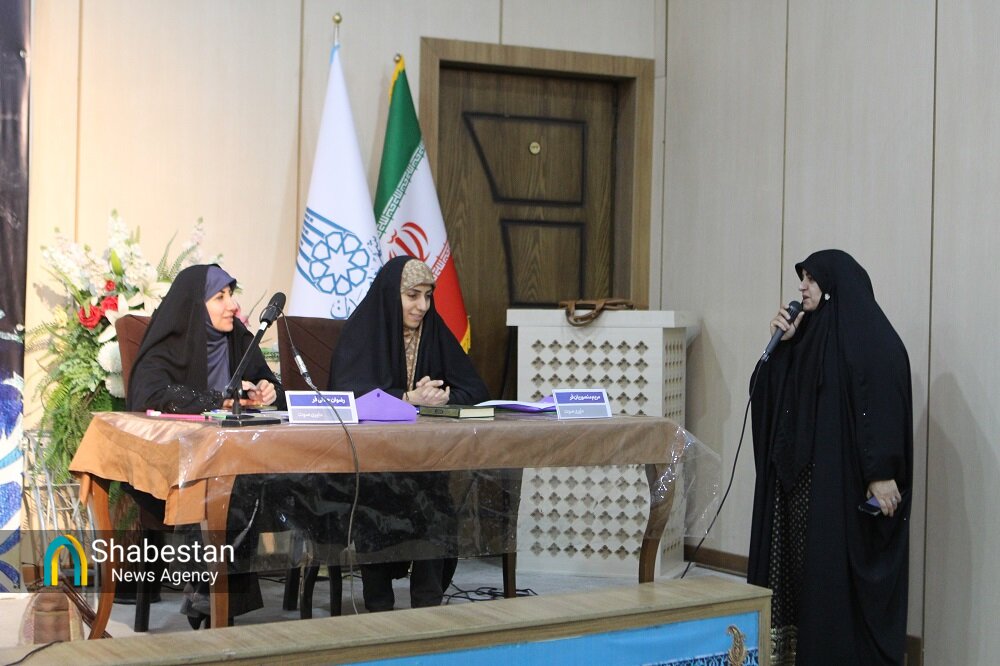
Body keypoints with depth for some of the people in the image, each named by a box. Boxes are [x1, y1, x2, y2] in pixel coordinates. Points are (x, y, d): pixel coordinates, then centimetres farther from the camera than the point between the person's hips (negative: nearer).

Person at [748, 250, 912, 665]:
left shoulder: (870, 337, -9)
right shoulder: (808, 333, 15)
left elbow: (883, 407, -17)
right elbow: (766, 393, 12)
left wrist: (882, 474, -22)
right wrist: (780, 344, -1)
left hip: (844, 478, -8)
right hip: (798, 476, 8)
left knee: (839, 573, -4)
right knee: (797, 569, 8)